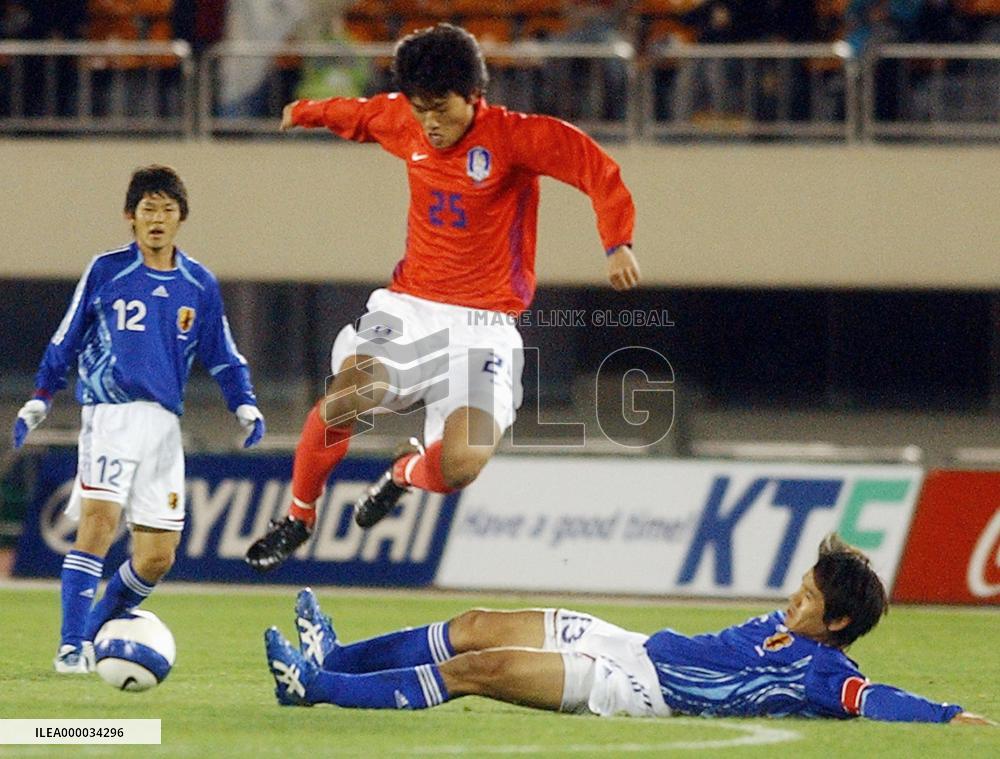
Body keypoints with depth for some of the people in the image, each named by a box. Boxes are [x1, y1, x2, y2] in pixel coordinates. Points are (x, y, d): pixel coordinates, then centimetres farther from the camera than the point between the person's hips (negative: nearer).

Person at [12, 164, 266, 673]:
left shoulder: (199, 285, 10)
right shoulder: (106, 271, 3)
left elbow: (222, 358, 17)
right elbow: (65, 342, 10)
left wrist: (246, 406, 4)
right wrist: (38, 402, 7)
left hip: (163, 422, 4)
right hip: (108, 415, -4)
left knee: (157, 558, 0)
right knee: (100, 517, -24)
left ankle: (96, 631, 22)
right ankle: (72, 645, -21)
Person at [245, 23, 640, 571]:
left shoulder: (513, 137, -12)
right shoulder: (404, 125, 4)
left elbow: (596, 169, -17)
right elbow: (359, 115, 28)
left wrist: (617, 244, -30)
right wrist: (305, 112, 45)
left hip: (482, 325, -4)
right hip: (409, 308, 4)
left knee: (461, 467, -21)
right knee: (342, 402, -24)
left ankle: (406, 472, 19)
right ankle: (297, 519, 3)